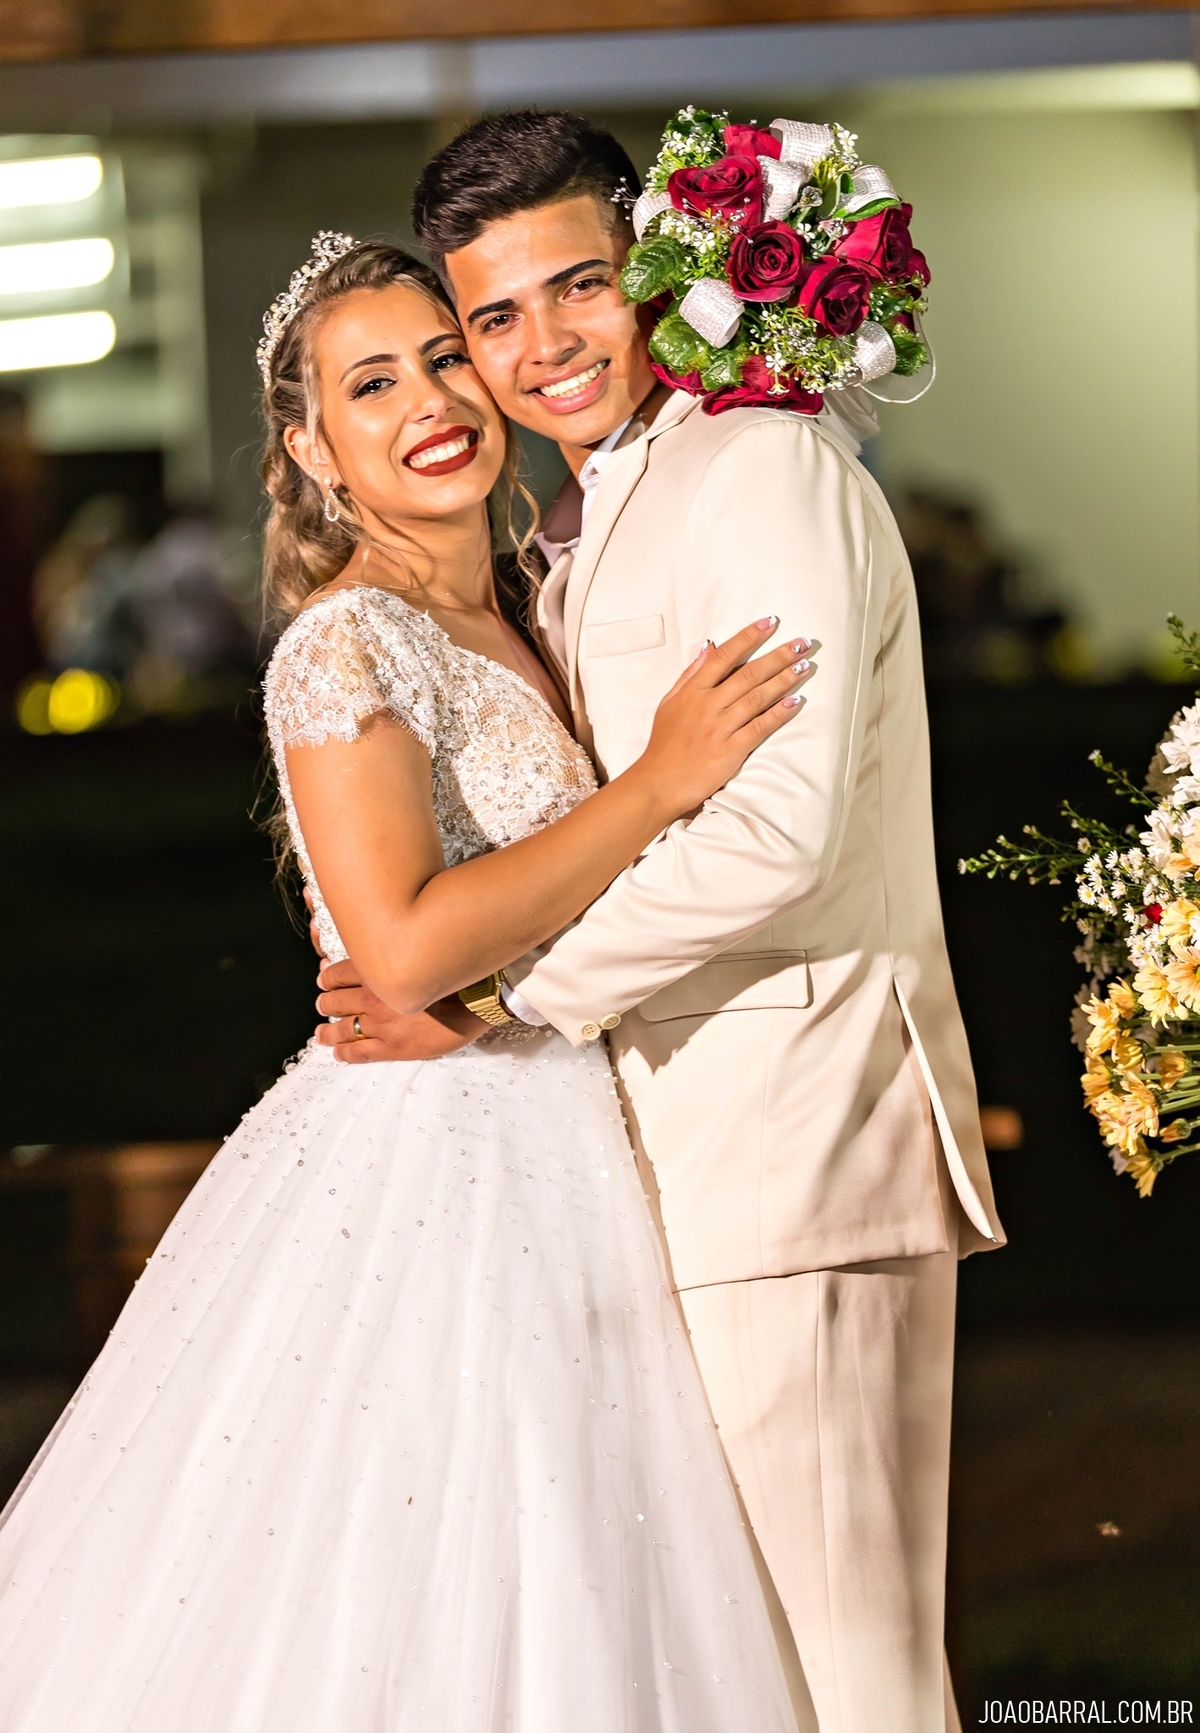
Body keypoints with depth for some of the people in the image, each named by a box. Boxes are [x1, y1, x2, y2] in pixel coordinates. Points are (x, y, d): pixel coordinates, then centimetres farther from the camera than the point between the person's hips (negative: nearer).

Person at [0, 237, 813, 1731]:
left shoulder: (508, 627, 13)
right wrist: (661, 782, -20)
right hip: (424, 1156, -9)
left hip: (540, 1165, 9)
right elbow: (409, 947, -25)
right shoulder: (349, 642, -14)